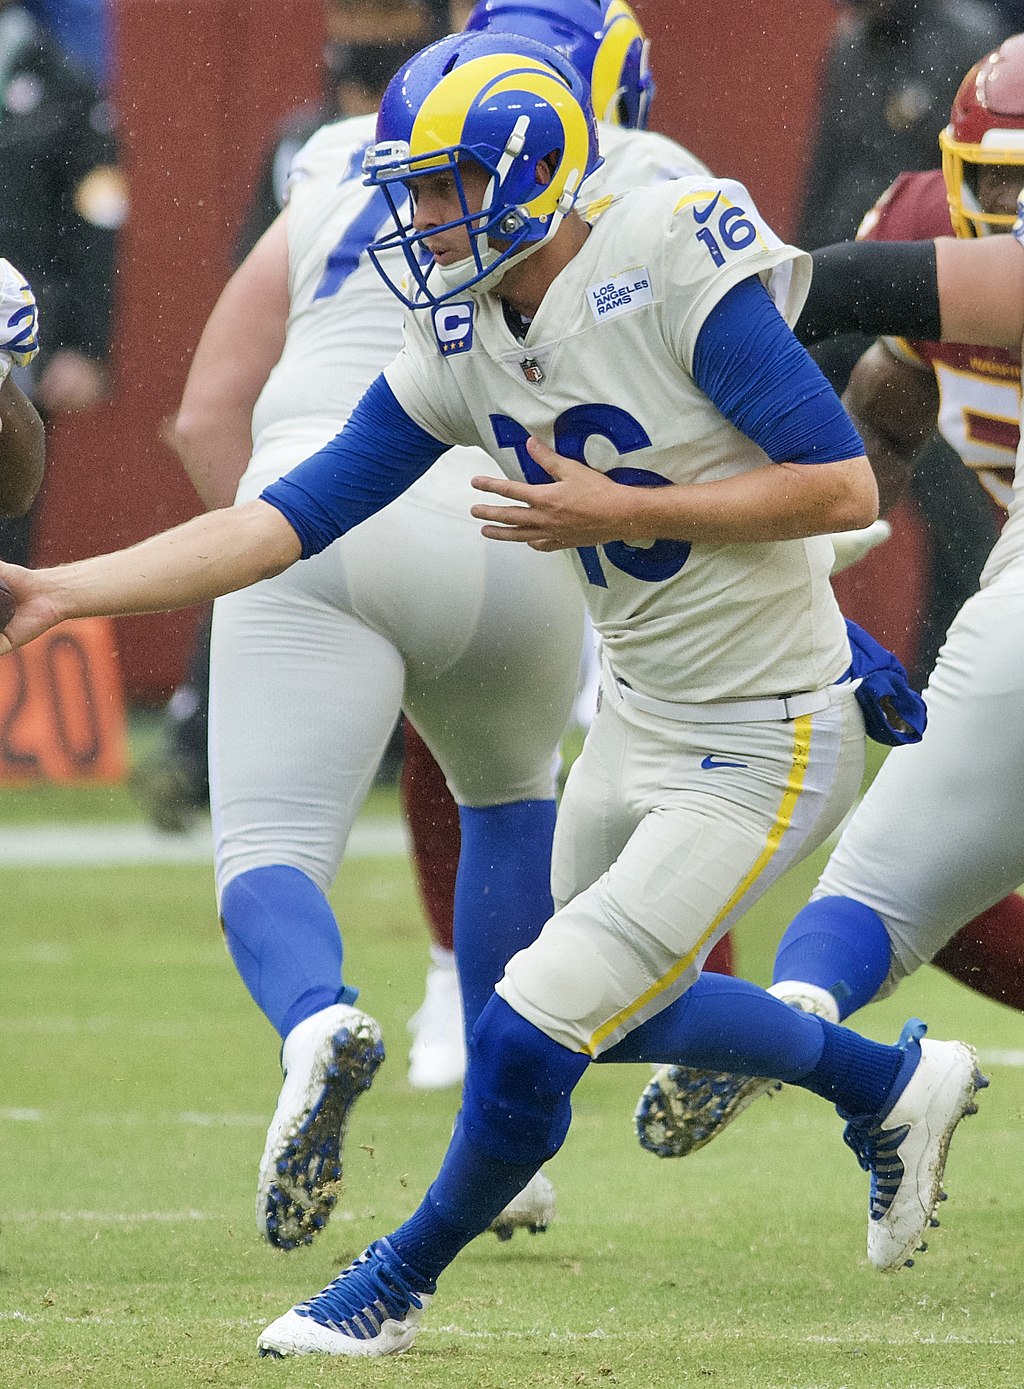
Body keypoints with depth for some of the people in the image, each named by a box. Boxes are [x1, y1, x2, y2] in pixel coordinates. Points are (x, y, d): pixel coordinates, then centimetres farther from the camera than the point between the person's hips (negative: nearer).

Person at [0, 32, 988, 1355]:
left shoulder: (675, 270, -22)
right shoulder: (459, 346, -1)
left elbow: (846, 488, -23)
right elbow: (293, 519, -2)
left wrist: (622, 513, -23)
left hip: (765, 746, -8)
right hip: (638, 717, 8)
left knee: (531, 1034, -9)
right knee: (630, 1013, 24)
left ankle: (402, 1281, 15)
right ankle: (896, 1083, 46)